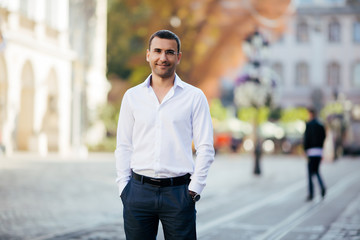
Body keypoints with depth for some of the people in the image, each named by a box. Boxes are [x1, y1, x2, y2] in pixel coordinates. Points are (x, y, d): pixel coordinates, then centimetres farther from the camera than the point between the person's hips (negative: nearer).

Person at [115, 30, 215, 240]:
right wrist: (124, 186, 2)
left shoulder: (195, 97, 4)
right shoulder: (132, 96, 10)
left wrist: (194, 189, -5)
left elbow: (205, 148, 2)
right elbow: (123, 146, 12)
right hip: (139, 191, 2)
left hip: (178, 192, -2)